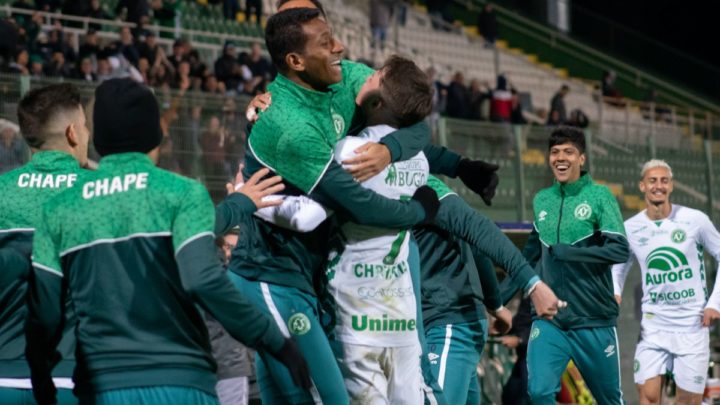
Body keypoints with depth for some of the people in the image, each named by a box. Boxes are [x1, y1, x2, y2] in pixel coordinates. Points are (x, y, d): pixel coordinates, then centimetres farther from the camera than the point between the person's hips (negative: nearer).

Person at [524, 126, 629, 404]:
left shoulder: (599, 196, -5)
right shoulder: (541, 200, 8)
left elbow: (620, 250, -15)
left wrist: (564, 252, -21)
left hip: (594, 321, -2)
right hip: (549, 320, 3)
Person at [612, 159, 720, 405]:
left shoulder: (695, 220, -5)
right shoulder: (630, 229, 2)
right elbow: (618, 268, 17)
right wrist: (615, 294, -3)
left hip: (692, 326, -1)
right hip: (653, 326, 2)